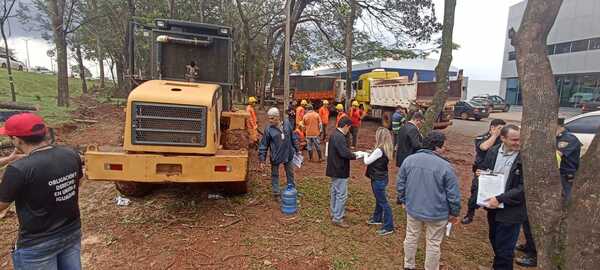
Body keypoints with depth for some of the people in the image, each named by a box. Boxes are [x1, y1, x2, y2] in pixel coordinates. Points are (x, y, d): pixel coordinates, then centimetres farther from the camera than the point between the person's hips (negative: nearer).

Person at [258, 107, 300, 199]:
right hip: (275, 156, -2)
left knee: (290, 174, 17)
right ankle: (276, 193, 26)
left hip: (288, 154, 3)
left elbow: (293, 138, 6)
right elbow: (263, 145, -9)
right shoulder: (268, 129, -13)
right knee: (275, 175, 11)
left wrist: (297, 150, 10)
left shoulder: (287, 124, -6)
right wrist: (262, 159, -10)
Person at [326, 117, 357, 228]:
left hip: (334, 169, 11)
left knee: (334, 192, 18)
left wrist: (350, 152, 9)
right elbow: (345, 153, -27)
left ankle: (334, 214, 31)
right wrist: (356, 156, -13)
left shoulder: (334, 135, 10)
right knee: (342, 195, -2)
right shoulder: (340, 137, -23)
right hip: (340, 171, -11)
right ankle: (337, 219, 7)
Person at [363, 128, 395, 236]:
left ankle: (388, 227, 8)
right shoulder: (386, 149, 2)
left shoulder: (379, 150, -26)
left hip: (378, 179, -10)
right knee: (379, 199, 23)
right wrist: (368, 155, 4)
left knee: (383, 202, -1)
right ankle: (377, 218, 41)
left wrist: (365, 155, 2)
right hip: (381, 177, 10)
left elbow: (367, 161, -17)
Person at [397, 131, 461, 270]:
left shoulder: (409, 160, -6)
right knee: (433, 244, 14)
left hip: (413, 209, 4)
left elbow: (400, 184, 2)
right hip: (436, 213, -4)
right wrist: (454, 213, 2)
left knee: (411, 238, 21)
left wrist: (403, 201, 16)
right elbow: (453, 194, -12)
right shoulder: (445, 166, -18)